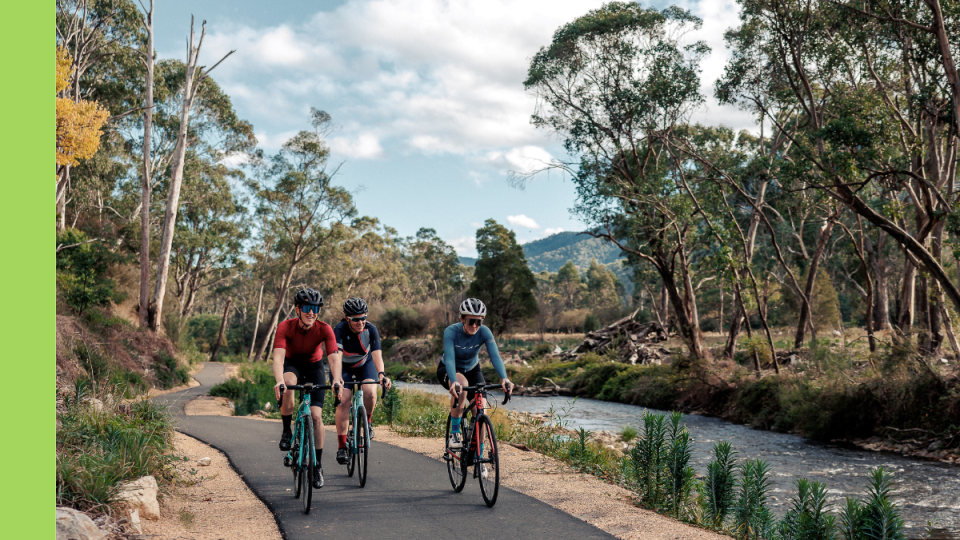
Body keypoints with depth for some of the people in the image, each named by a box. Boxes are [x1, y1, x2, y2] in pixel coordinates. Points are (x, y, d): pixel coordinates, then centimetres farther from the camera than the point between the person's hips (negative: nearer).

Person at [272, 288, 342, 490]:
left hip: (314, 367, 1)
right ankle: (287, 431, -15)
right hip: (292, 364, 0)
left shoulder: (324, 329, -25)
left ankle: (317, 465, 2)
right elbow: (278, 357, -39)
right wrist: (279, 381, -56)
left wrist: (336, 381, -53)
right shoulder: (285, 327, -27)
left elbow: (334, 358, -34)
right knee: (288, 386, -37)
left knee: (316, 416, -12)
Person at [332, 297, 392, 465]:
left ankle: (368, 420, 4)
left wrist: (381, 374, -55)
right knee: (343, 400, -19)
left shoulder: (371, 329, -26)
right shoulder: (340, 330, -29)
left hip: (365, 364, 1)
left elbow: (377, 353, -38)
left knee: (370, 392, -28)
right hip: (344, 367, -1)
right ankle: (341, 446, -12)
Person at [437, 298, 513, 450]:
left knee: (481, 407, -14)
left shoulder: (484, 332, -24)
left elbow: (495, 356, -35)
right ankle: (454, 433, -22)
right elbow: (449, 359, -41)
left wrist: (504, 378, -52)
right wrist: (454, 382, -59)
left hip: (471, 370, 3)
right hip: (448, 371, -3)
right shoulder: (451, 332, -30)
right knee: (462, 384, -37)